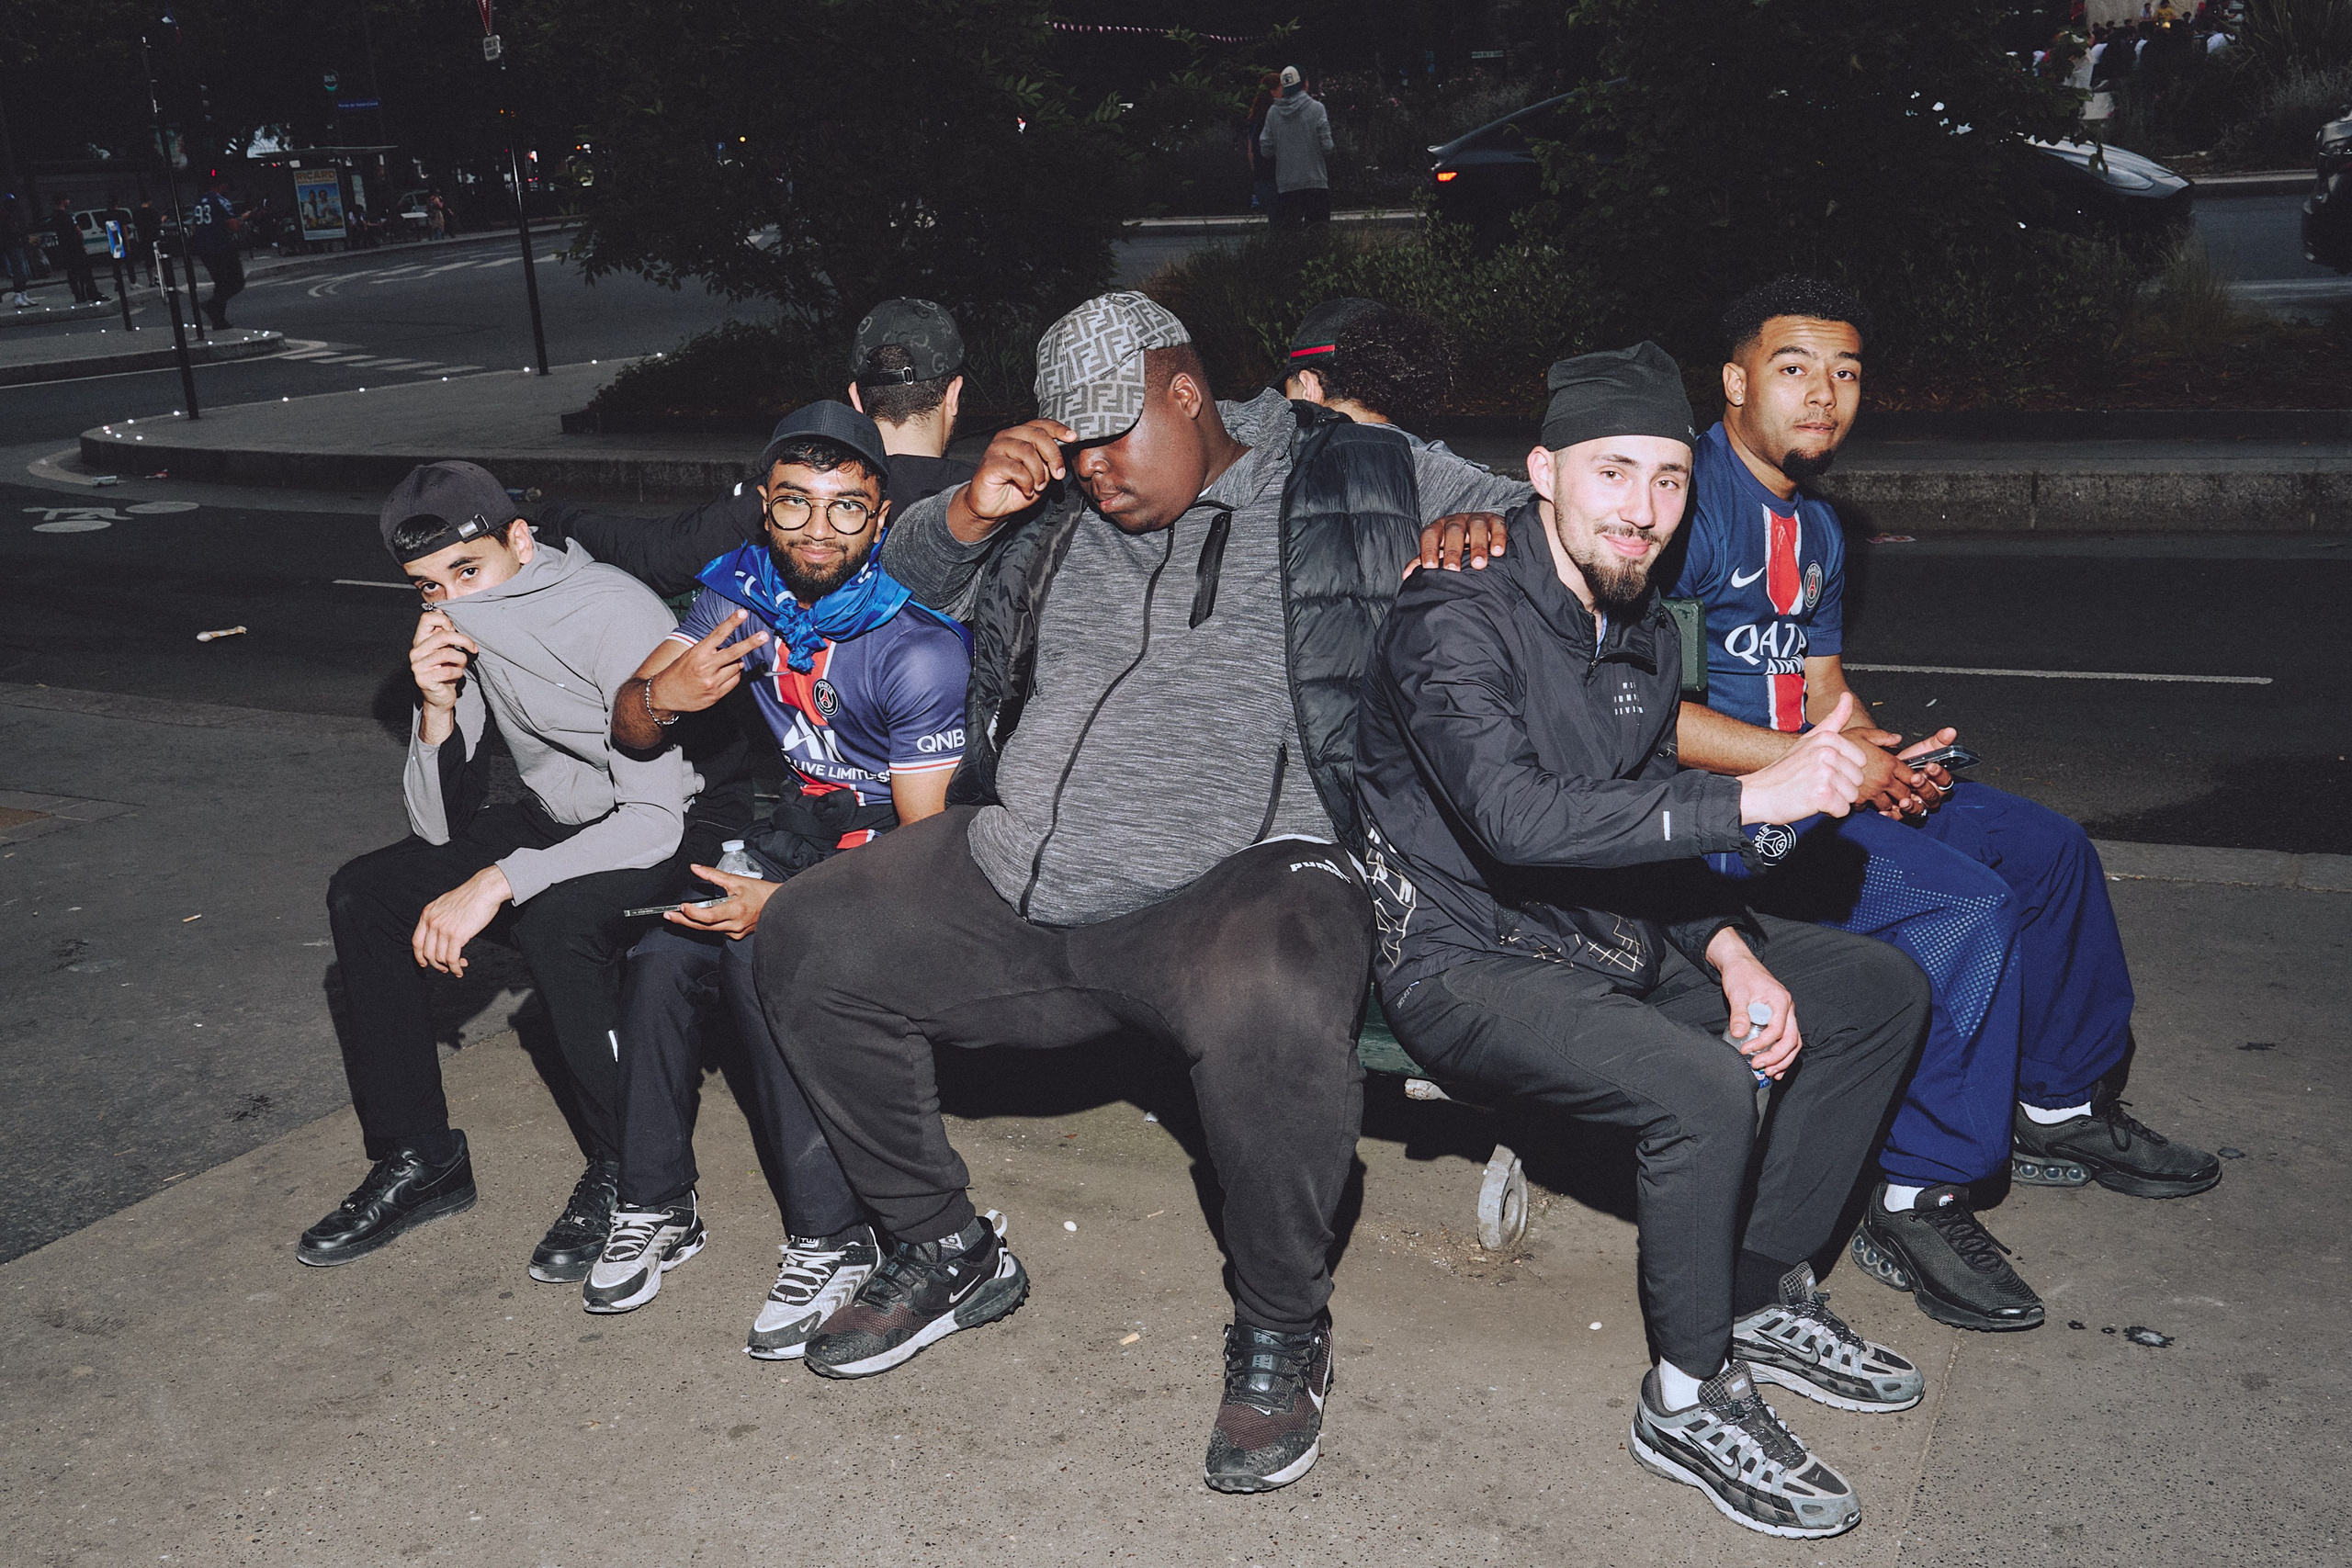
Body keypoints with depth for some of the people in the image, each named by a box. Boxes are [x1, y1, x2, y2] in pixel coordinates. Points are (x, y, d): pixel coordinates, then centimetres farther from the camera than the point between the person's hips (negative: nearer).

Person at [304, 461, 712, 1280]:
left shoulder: (618, 618, -25)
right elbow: (438, 829, -3)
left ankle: (626, 1172, -14)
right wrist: (438, 711, -21)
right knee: (362, 894, -6)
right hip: (554, 820, 8)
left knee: (553, 919, -35)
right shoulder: (457, 630, -4)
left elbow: (656, 821, -29)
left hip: (663, 840, -7)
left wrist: (497, 883, -33)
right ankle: (418, 1157, 5)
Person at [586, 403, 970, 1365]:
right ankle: (656, 1208, -2)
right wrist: (660, 695, -24)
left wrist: (781, 900, -30)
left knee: (756, 955, -31)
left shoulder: (919, 646, -23)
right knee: (659, 955, -21)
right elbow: (629, 734, 1)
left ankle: (830, 1236, -21)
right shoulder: (744, 588, -4)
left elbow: (926, 840, -21)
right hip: (804, 824, 6)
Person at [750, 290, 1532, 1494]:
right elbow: (900, 587, 26)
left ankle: (1282, 1330, -8)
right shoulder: (1054, 508, 17)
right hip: (1011, 882, 6)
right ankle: (946, 1252, 16)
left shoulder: (1351, 481, 6)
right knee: (806, 941, -1)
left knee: (1271, 1013, -38)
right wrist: (971, 510, 6)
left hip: (1235, 882, -6)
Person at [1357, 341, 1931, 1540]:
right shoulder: (1457, 619, -21)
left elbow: (1646, 830, 13)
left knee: (1882, 990, 8)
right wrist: (1754, 798, -36)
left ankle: (1763, 1300, 14)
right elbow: (1516, 819, -36)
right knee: (1704, 1093, -32)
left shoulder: (1646, 629, 7)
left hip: (1607, 936, 9)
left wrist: (1731, 953, -4)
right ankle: (1688, 1401, -7)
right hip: (1467, 960, -9)